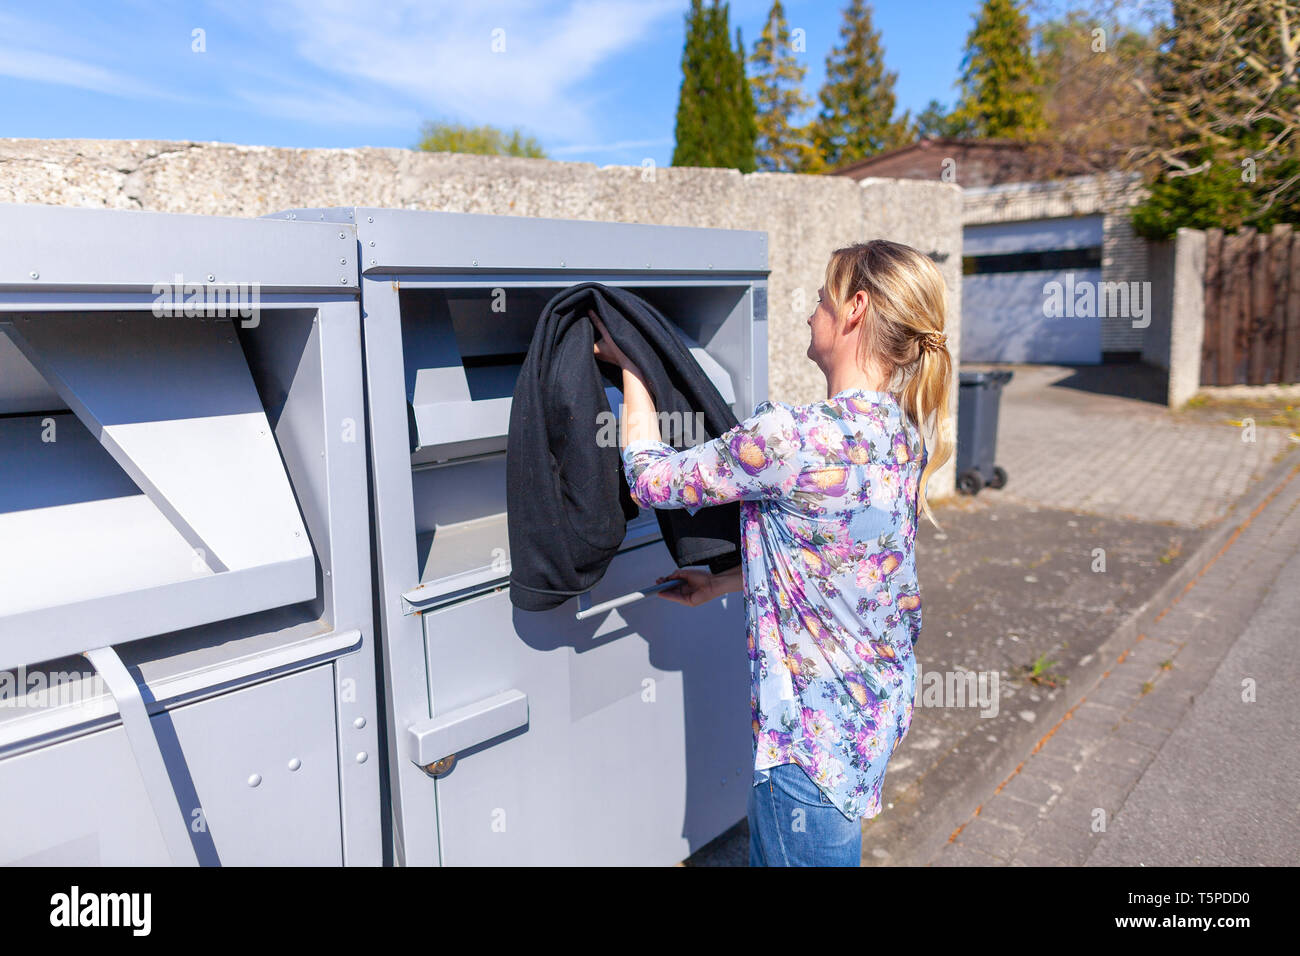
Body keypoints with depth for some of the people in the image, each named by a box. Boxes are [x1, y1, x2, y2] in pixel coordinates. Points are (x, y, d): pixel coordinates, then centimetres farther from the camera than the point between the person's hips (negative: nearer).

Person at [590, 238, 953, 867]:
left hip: (817, 718, -8)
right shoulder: (901, 431, 0)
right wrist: (720, 584, 18)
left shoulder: (792, 437, -28)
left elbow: (651, 479, -14)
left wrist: (629, 366, -2)